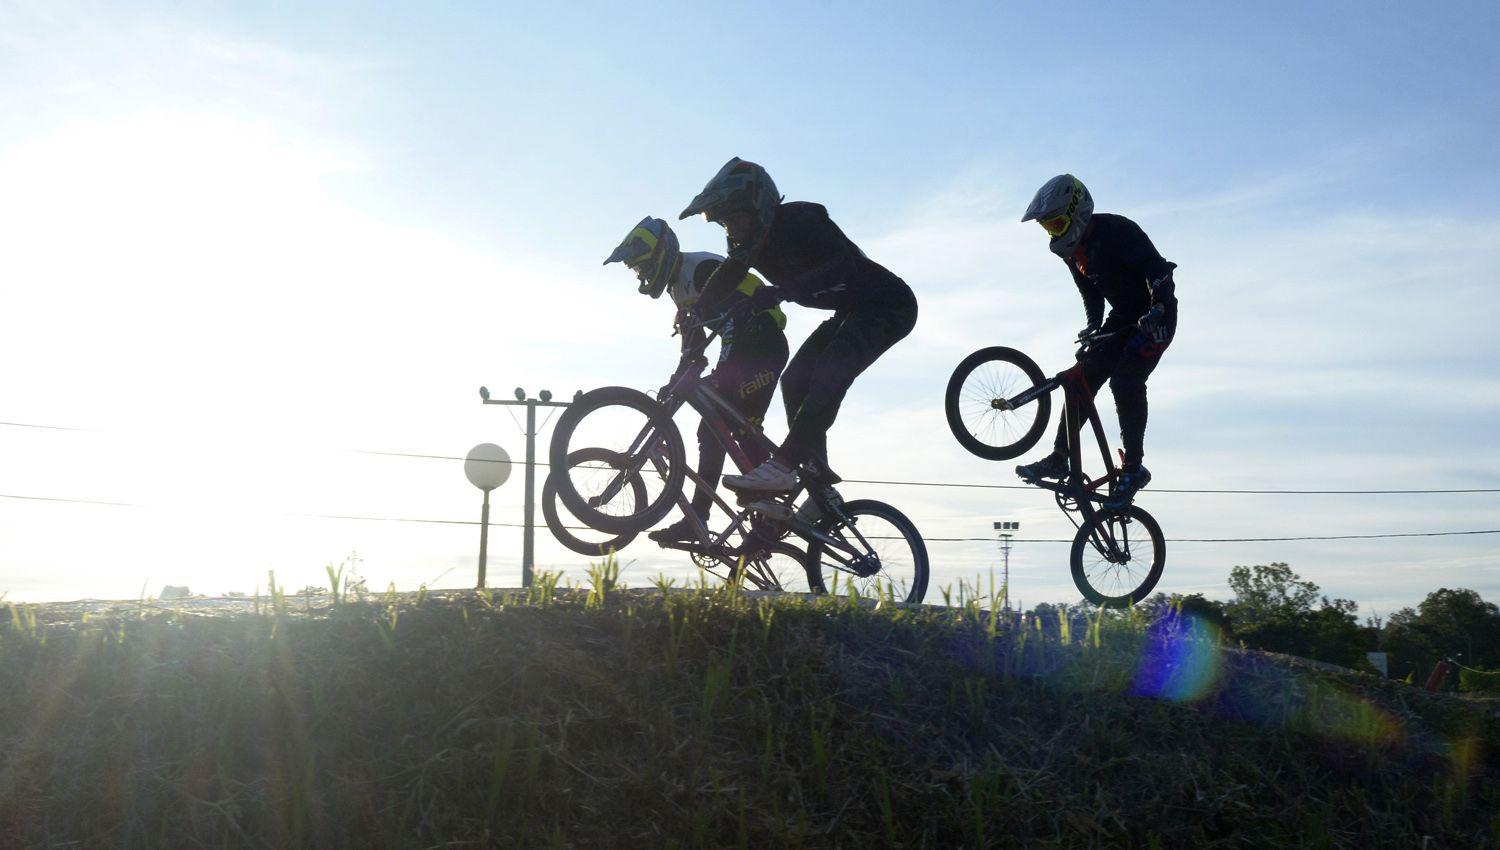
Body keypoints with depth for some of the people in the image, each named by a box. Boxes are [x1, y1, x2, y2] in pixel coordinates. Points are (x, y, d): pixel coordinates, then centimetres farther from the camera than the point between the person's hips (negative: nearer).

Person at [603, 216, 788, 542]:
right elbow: (693, 338, 19)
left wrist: (721, 372, -33)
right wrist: (677, 380, 12)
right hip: (740, 351, 10)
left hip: (764, 346, -10)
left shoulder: (703, 268, -17)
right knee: (711, 433, 3)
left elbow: (730, 316, -27)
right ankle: (696, 519, 2)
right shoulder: (678, 283, 15)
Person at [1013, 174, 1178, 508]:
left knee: (1126, 381, -22)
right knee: (1084, 376, -4)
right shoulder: (1072, 249, 2)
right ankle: (1059, 458, -1)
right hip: (1123, 316, 8)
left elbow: (1159, 271, -29)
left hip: (1155, 317, -8)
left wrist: (1159, 309, -41)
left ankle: (1133, 468, -15)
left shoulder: (1117, 231, -23)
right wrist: (1093, 326, 2)